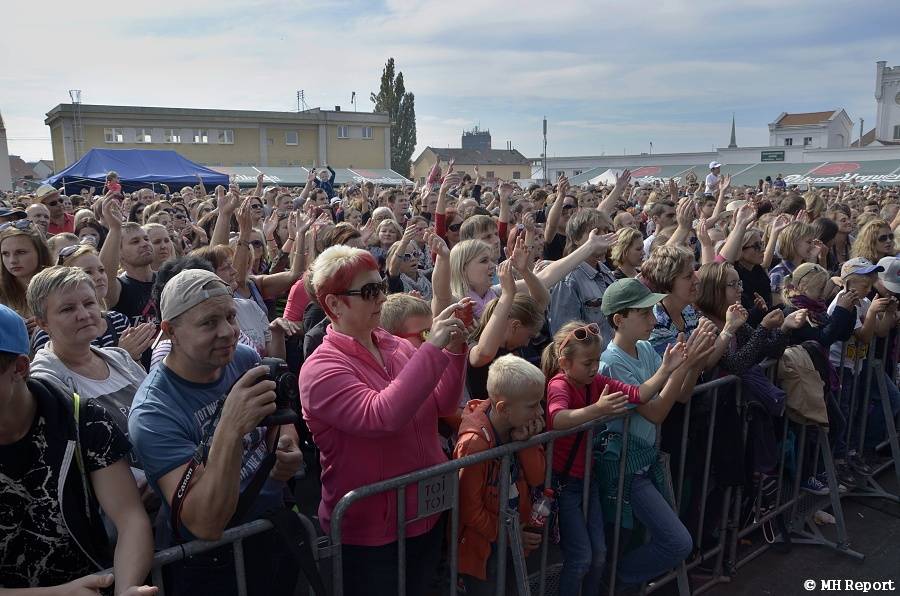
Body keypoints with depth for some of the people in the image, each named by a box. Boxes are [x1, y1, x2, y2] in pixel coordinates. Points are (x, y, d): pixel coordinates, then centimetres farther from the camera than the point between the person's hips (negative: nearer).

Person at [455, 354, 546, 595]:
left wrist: (526, 442, -21)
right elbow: (469, 509, -23)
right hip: (483, 548, -7)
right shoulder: (475, 443, -30)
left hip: (515, 536, 7)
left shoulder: (520, 429, -7)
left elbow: (537, 478, -6)